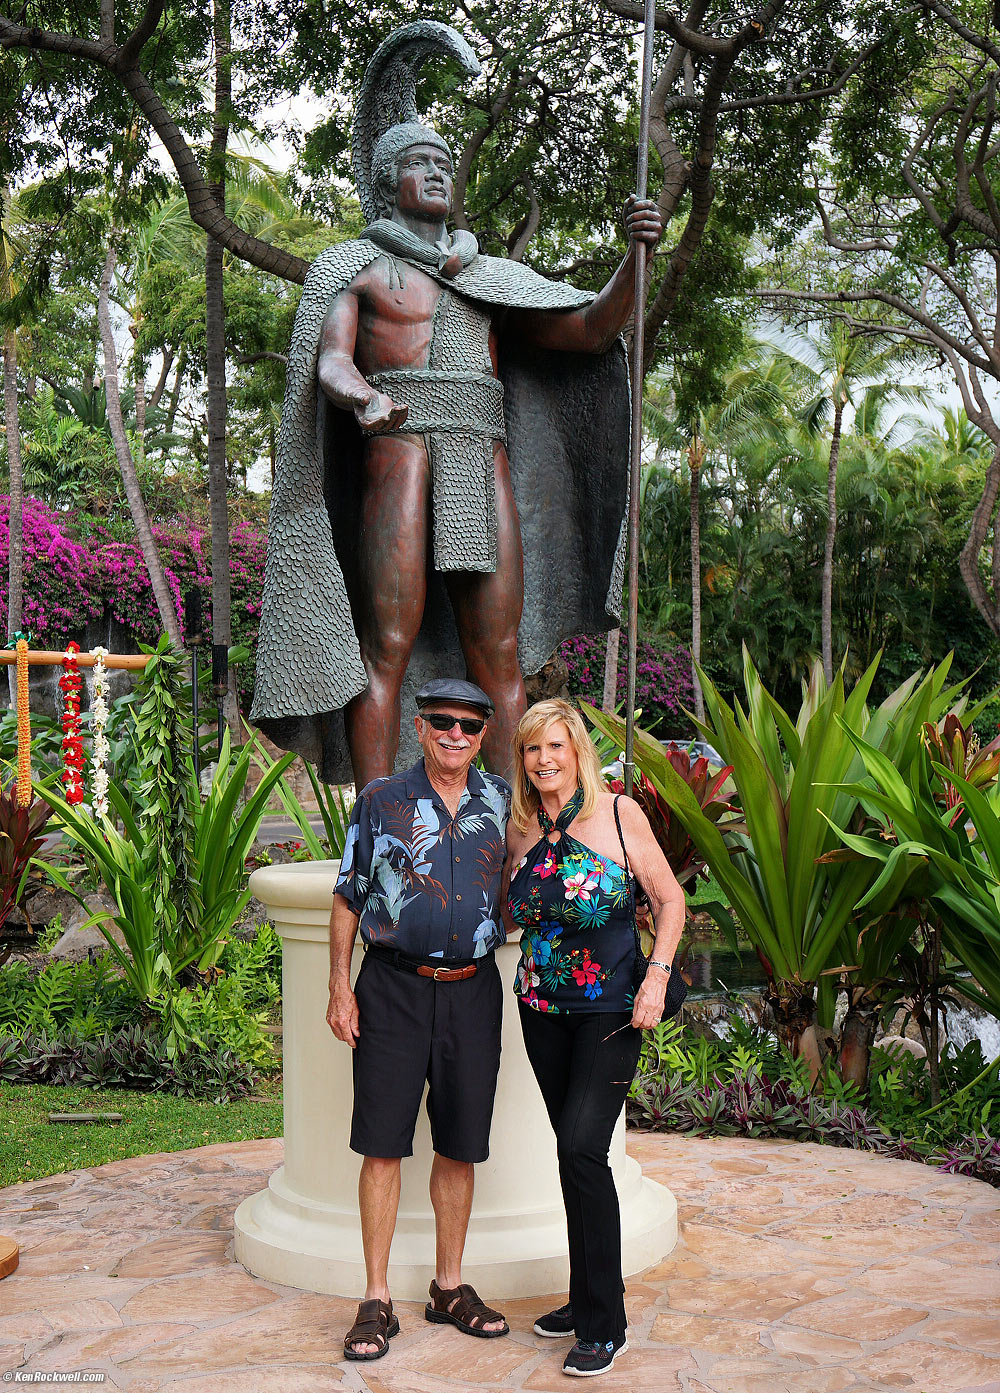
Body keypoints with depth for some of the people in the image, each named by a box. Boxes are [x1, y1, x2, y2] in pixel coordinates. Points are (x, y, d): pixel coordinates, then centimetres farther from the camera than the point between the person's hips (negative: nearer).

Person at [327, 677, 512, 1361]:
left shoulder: (500, 800, 7)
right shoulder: (381, 800, 0)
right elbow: (348, 898, 2)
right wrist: (341, 986, -3)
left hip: (473, 991, 3)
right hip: (394, 989, -3)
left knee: (460, 1145, 10)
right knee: (384, 1143, -1)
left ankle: (451, 1287, 24)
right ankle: (377, 1301, 9)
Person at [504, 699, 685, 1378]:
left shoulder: (619, 813, -7)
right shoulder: (520, 830, 4)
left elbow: (669, 898, -1)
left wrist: (657, 976, -12)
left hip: (611, 1009, -4)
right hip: (543, 1009, 5)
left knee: (582, 1148, -13)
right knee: (574, 1150, 11)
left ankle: (604, 1326, -2)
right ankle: (586, 1297, 26)